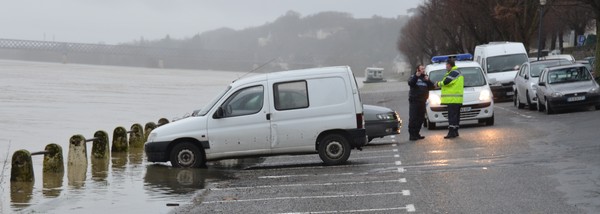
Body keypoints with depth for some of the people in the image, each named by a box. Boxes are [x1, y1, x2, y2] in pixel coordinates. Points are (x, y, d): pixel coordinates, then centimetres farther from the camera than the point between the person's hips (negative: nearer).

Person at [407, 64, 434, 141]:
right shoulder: (413, 77, 3)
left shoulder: (426, 78, 17)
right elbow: (410, 83, -18)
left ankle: (416, 134, 18)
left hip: (422, 101, 6)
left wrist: (428, 81, -10)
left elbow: (432, 86, 6)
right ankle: (412, 135, -10)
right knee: (413, 118, -10)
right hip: (414, 101, -6)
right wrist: (416, 76, -29)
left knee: (420, 119, 8)